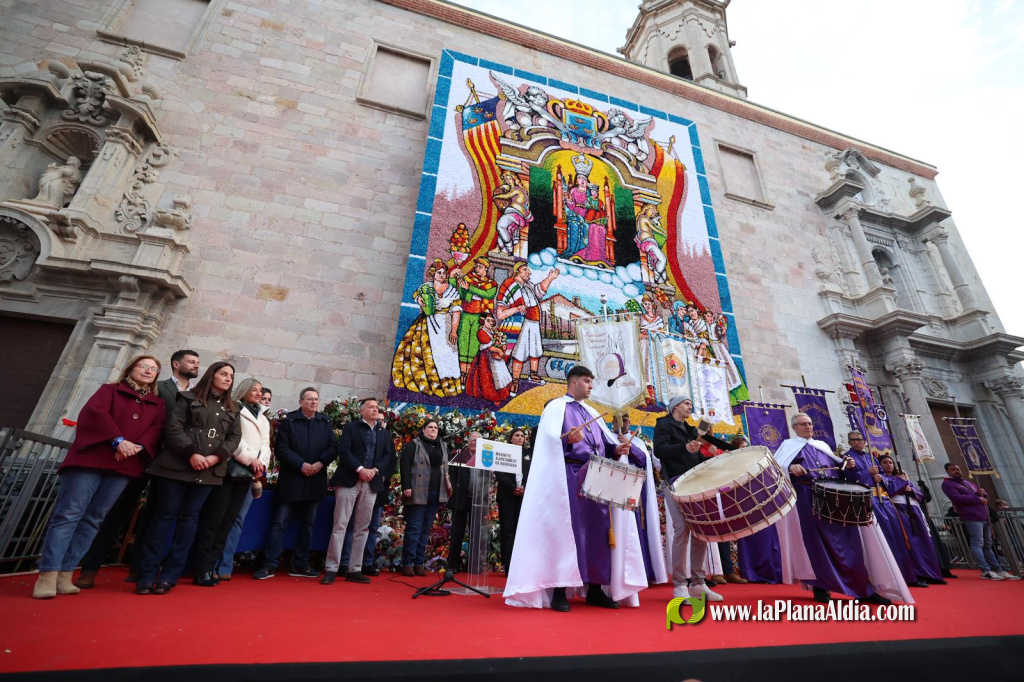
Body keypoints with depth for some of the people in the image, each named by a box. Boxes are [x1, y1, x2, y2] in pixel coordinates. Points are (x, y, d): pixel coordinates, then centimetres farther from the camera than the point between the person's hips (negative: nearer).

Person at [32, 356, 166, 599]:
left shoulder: (157, 404, 18)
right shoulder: (110, 389, 11)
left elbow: (157, 430, 6)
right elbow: (93, 412, -5)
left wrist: (138, 447, -13)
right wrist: (118, 440, -17)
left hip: (124, 467, 3)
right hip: (90, 459, -3)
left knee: (93, 520, 3)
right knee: (68, 514, -7)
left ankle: (65, 575, 7)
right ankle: (47, 576, -4)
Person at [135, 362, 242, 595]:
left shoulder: (232, 409, 14)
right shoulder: (189, 398, 4)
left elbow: (235, 437, 7)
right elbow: (173, 428, -5)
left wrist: (216, 456, -10)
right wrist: (191, 453, -16)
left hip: (209, 470, 3)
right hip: (178, 465, -3)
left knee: (189, 518, 4)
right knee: (165, 514, 0)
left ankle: (170, 575, 10)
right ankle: (147, 575, 9)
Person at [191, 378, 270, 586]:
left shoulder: (263, 419, 20)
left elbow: (265, 444, 14)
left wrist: (262, 462, -4)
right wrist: (251, 459, -13)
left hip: (246, 474, 6)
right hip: (229, 469, -6)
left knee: (229, 520, 6)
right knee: (214, 517, -6)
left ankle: (211, 566, 12)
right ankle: (202, 569, -1)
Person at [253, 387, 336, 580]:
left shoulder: (326, 422, 7)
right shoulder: (288, 421, -1)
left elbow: (334, 447, 1)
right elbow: (281, 448, -9)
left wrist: (321, 463, -15)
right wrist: (301, 465, -18)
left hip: (315, 481, 3)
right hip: (291, 480, -3)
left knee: (307, 524, 11)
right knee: (279, 522, 0)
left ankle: (300, 564, 22)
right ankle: (269, 564, 11)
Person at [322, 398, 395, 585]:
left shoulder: (384, 433, 15)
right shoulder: (351, 427, 4)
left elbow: (389, 455, 8)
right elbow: (343, 451, -8)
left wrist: (375, 470, -9)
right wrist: (360, 469, -17)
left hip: (372, 484, 4)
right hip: (349, 481, -4)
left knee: (362, 528, 7)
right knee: (340, 525, -3)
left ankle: (354, 570, 14)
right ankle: (332, 569, 6)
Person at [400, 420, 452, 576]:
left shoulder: (443, 446, 15)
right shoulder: (414, 445, -1)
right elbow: (405, 466, -8)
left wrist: (448, 483, 5)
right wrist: (406, 486, -16)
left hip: (435, 493, 5)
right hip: (418, 493, -5)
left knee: (426, 529, 9)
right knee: (414, 528, -2)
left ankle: (419, 563, 16)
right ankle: (407, 563, 8)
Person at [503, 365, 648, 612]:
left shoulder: (592, 413, 22)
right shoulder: (556, 407, 0)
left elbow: (605, 443, 17)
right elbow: (550, 441, -13)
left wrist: (617, 449, -5)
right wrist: (568, 440, -33)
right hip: (568, 477, -7)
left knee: (598, 530, 6)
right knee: (564, 529, -7)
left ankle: (595, 589, 16)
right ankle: (559, 591, 2)